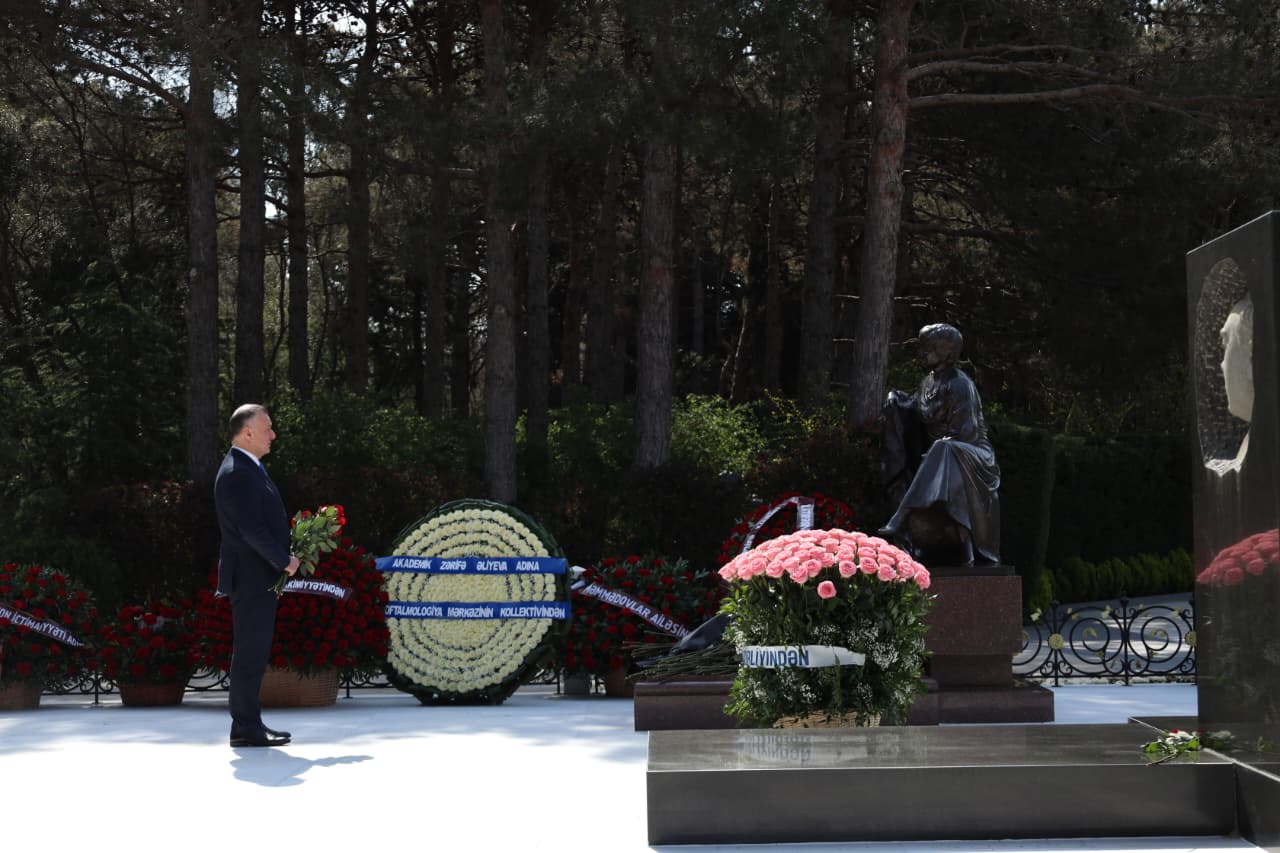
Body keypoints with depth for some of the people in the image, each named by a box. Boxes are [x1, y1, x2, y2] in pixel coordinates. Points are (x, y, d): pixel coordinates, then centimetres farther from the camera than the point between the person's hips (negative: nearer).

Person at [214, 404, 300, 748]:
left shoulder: (249, 469, 17)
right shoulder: (236, 473, -16)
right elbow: (251, 529, -21)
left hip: (259, 577, 10)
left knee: (254, 651, 13)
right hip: (251, 577, -10)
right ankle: (246, 728, -1)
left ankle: (249, 723, 19)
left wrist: (283, 557, 9)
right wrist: (284, 560, -12)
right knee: (250, 652, -5)